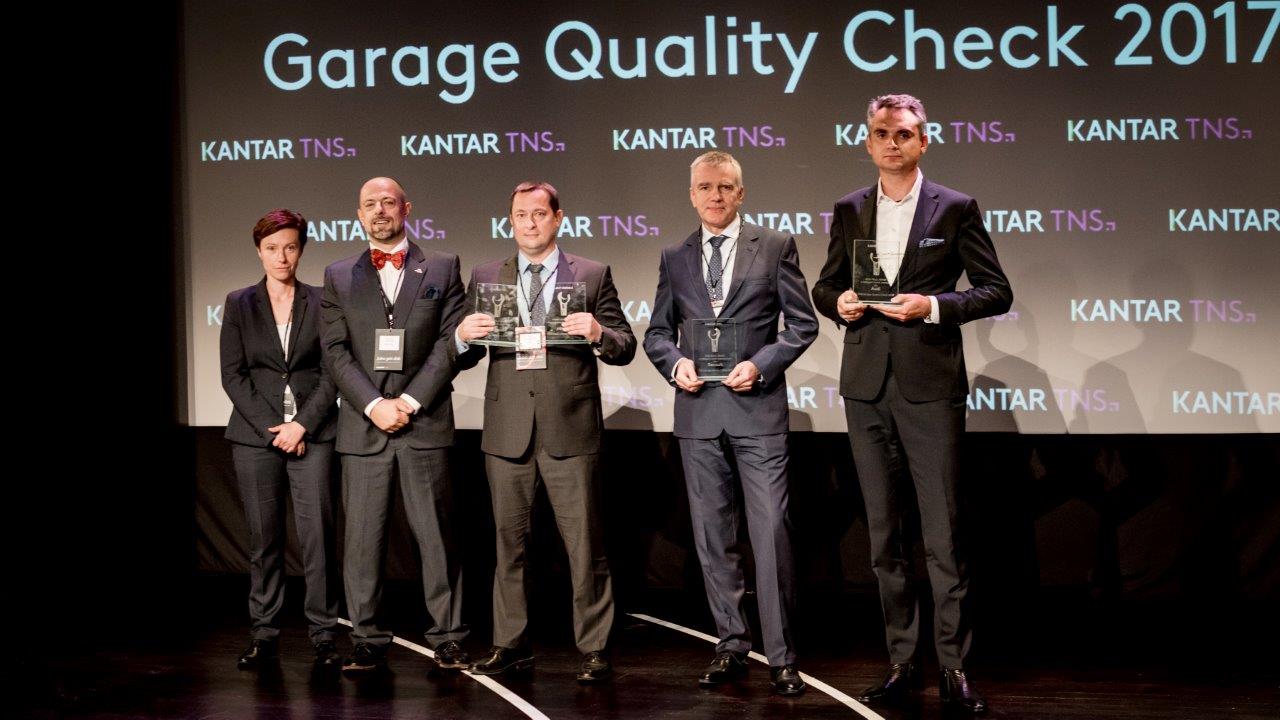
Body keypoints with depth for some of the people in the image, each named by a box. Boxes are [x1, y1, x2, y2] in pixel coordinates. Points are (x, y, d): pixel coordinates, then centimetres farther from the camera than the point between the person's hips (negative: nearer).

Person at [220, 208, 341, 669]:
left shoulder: (321, 303, 6)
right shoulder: (239, 304, 9)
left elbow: (332, 372, 2)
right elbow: (232, 375, 3)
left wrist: (302, 425, -9)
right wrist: (271, 428, -6)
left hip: (311, 434, -1)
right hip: (256, 435, 1)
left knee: (318, 535, -6)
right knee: (264, 537, 3)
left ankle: (323, 635, 0)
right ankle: (264, 635, 10)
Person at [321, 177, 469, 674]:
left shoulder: (442, 269, 8)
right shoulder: (338, 276, 11)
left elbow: (451, 342, 0)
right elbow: (336, 352, 3)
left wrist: (410, 401, -10)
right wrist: (374, 405, -10)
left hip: (425, 423, -1)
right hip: (362, 426, 1)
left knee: (435, 533, 1)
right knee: (362, 536, 2)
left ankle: (447, 638, 7)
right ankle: (368, 641, 9)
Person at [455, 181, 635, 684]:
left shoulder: (592, 276, 6)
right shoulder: (486, 278, 12)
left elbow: (625, 348, 4)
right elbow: (464, 358, 11)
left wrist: (598, 334, -17)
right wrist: (463, 336, -11)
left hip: (570, 429, -3)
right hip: (508, 430, 3)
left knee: (584, 545, -1)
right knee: (509, 542, 9)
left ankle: (595, 649, 7)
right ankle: (510, 645, 18)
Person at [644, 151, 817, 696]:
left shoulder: (775, 247, 3)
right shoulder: (675, 258, 12)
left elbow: (802, 324, 2)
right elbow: (657, 332, 16)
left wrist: (761, 364, -12)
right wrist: (675, 362, -5)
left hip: (757, 406, -3)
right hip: (698, 411, 4)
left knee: (771, 532, -7)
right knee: (713, 536, 8)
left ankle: (781, 657, 1)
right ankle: (732, 646, 17)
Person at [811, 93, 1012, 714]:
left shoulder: (955, 209, 1)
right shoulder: (849, 211, 11)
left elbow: (996, 291, 0)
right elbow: (826, 285, 19)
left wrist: (934, 305, -15)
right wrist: (838, 302, -4)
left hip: (931, 385, -4)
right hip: (866, 387, 4)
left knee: (943, 534, -4)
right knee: (884, 533, 8)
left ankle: (954, 667, 4)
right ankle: (901, 661, 17)